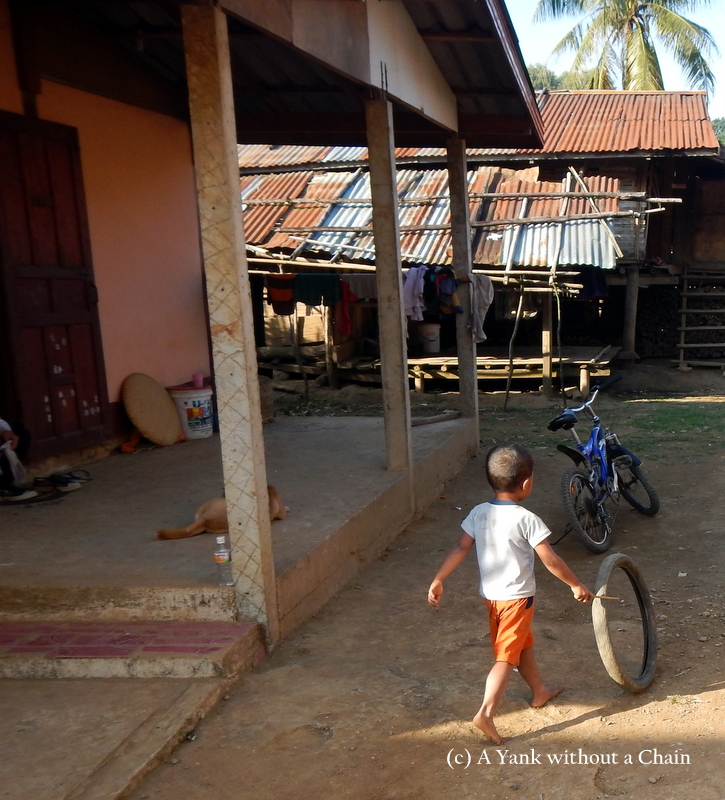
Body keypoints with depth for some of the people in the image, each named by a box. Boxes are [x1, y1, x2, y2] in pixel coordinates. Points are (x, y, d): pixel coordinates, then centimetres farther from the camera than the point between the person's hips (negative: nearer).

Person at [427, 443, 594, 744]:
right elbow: (550, 560, -16)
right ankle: (485, 713, -13)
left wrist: (438, 580, -3)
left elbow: (460, 548, -6)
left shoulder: (478, 513, -4)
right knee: (506, 657, -3)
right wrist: (576, 585, -4)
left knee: (523, 643, 25)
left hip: (491, 594, 7)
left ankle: (540, 692, 43)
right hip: (517, 596, -6)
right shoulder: (526, 519, -19)